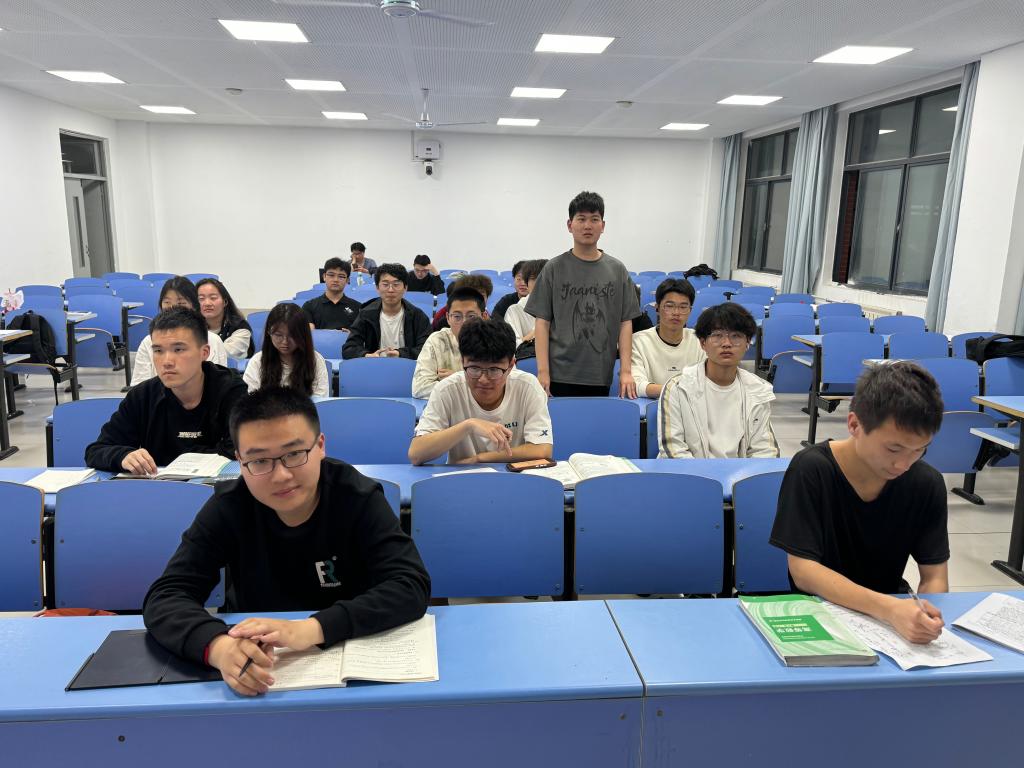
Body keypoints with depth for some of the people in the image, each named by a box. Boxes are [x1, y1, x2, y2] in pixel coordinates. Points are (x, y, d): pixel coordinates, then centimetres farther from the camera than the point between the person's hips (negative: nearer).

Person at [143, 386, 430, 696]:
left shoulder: (359, 498, -15)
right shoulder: (228, 507, -11)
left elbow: (411, 586, -24)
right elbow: (165, 596, -16)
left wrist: (310, 630, -37)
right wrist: (219, 646, -38)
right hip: (257, 668, 2)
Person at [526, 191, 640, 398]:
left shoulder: (617, 270, 7)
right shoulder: (554, 268, 1)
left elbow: (625, 323, 6)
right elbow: (542, 322, 0)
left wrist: (626, 371, -2)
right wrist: (543, 371, -7)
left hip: (601, 376, 2)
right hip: (561, 376, -2)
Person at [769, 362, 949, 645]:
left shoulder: (927, 484, -7)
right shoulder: (810, 470, -17)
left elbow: (934, 575, -2)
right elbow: (803, 571, -20)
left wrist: (924, 616, -23)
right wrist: (888, 609, -33)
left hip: (892, 604, 4)